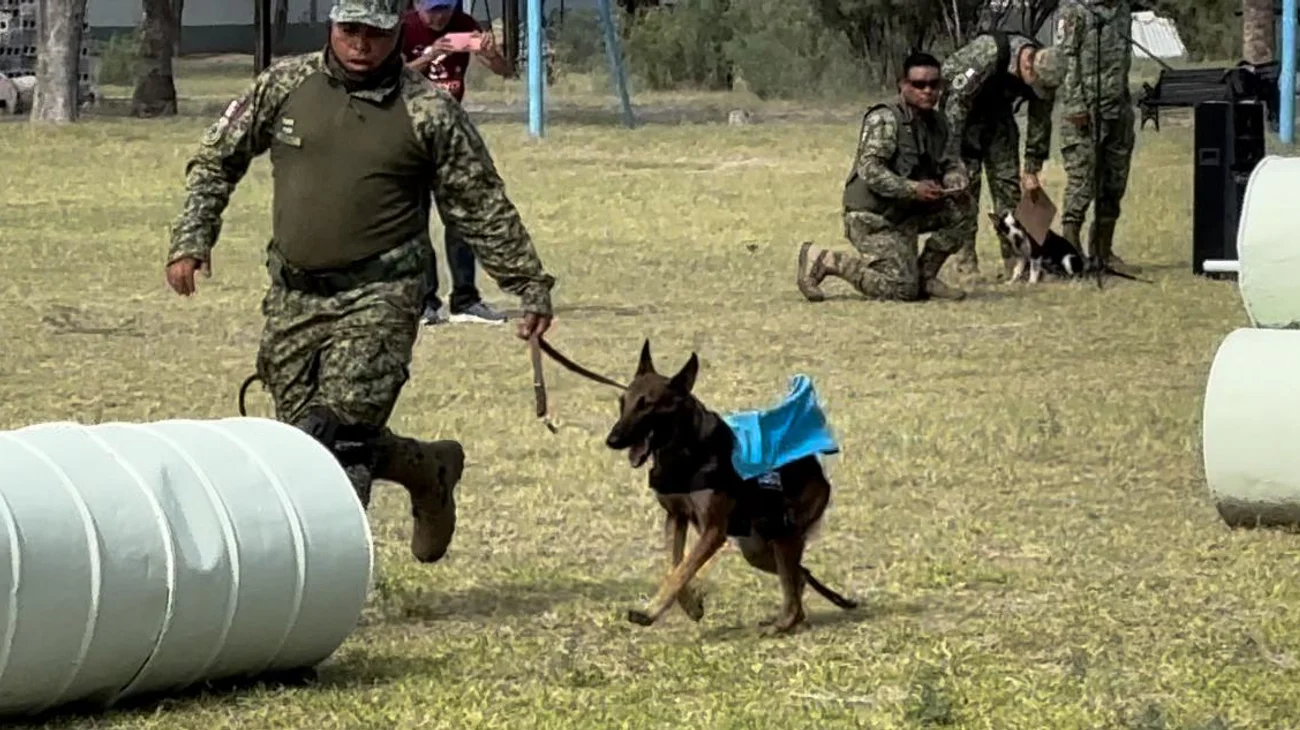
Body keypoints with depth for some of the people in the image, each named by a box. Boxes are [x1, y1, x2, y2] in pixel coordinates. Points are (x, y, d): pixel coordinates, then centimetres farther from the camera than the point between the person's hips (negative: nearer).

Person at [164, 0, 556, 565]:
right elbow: (216, 160, 14)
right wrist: (192, 238, 5)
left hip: (378, 300, -4)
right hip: (293, 296, 4)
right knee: (303, 433, 8)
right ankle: (430, 470, 32)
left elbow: (483, 208, 4)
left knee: (340, 439, -16)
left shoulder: (429, 112, -3)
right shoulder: (285, 86, 4)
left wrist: (530, 285, 5)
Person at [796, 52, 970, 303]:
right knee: (903, 289, -14)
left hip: (906, 214, 8)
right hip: (873, 217, -8)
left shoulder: (936, 122, 9)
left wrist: (955, 184, -9)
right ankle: (823, 261, -2)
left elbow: (951, 162, 16)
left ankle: (926, 276, 6)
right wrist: (913, 189, -35)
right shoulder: (884, 119, -18)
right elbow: (869, 170, -27)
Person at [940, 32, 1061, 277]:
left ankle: (1014, 256, 1)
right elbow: (957, 101, -30)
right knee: (966, 180, -12)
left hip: (998, 114, 5)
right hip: (963, 111, -5)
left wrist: (1032, 171, 0)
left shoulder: (1044, 72, -16)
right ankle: (965, 258, -10)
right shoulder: (988, 53, -35)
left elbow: (1040, 121, -3)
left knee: (1008, 180, -2)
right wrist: (951, 156, -29)